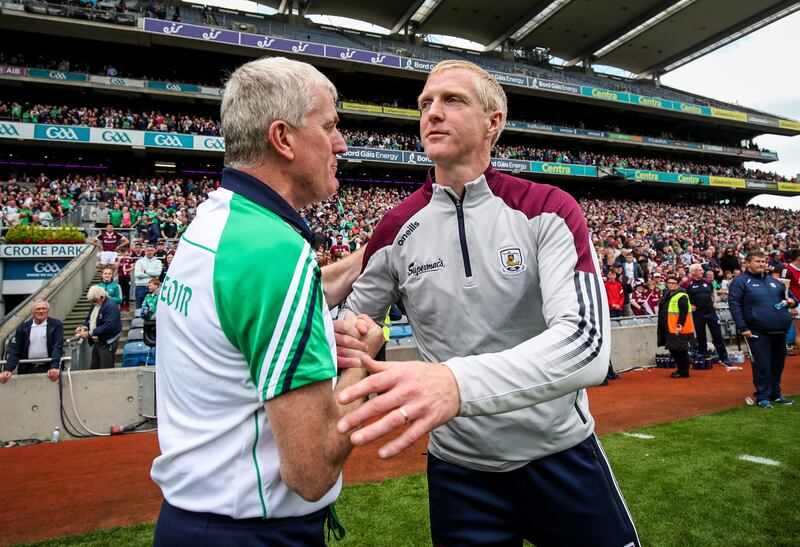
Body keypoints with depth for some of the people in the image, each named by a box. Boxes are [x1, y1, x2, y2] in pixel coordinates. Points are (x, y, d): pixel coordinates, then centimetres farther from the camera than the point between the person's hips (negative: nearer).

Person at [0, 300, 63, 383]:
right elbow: (15, 349, 5)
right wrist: (8, 369, -8)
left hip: (48, 368, -2)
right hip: (27, 369, 3)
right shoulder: (23, 326, 8)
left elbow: (57, 348, -8)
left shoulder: (56, 325, 0)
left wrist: (55, 367, -22)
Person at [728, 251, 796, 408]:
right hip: (758, 332, -6)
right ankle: (763, 397, 7)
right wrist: (742, 328, -16)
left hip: (779, 331, 7)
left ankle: (775, 394, 28)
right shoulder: (740, 282, -3)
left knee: (778, 363, 14)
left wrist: (792, 301, 3)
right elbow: (734, 305, -10)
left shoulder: (774, 281, 18)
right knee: (762, 364, -4)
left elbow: (788, 295, 29)